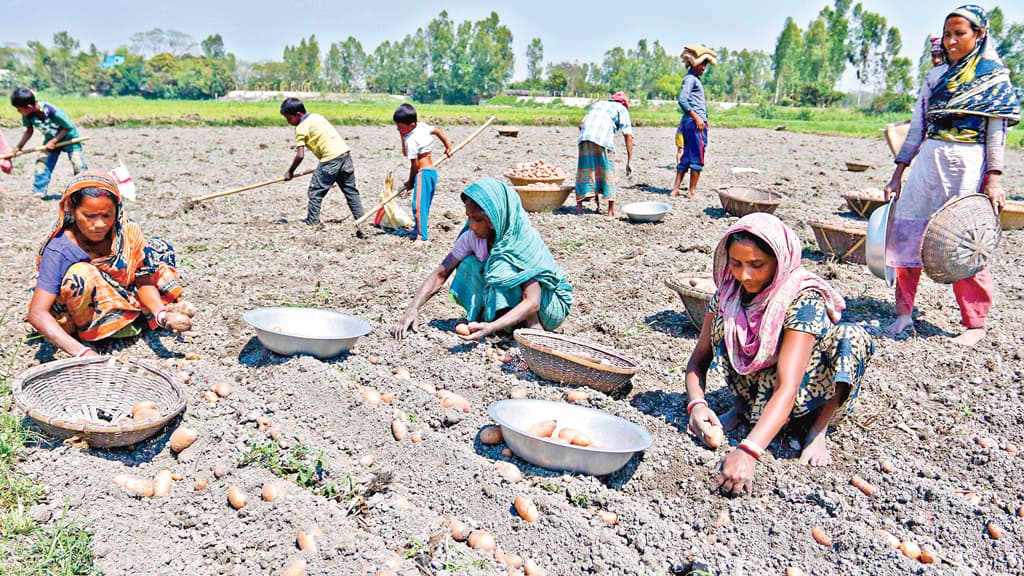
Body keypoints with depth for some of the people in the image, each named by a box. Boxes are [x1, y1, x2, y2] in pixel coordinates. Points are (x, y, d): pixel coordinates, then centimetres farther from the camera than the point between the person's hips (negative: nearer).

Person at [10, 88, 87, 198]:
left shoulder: (52, 111, -35)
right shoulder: (27, 115, -17)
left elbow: (68, 127, -23)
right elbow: (29, 130, 2)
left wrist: (54, 141, -23)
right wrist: (19, 146, 1)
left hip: (68, 137, -6)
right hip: (50, 140, 6)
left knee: (78, 165, -11)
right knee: (41, 163, -1)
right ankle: (38, 192, 6)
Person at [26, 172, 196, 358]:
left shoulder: (127, 231, -19)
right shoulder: (59, 251, -30)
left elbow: (144, 281, -14)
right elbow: (37, 314, -35)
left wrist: (161, 314, -36)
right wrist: (81, 351, -51)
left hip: (121, 296, 4)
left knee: (157, 248, -3)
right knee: (83, 274, -35)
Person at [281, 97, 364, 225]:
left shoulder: (301, 128, -3)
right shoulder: (316, 116, 18)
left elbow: (300, 155, -8)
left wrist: (290, 172, 5)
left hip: (330, 159, -7)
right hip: (345, 153, 8)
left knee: (315, 192, 4)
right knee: (350, 190, 15)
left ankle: (312, 220, 8)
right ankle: (360, 218, 17)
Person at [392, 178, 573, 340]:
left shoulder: (525, 242, -29)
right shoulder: (472, 237, -13)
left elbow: (532, 302, -36)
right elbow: (441, 274, -9)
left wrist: (492, 327, -50)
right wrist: (413, 309, -25)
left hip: (551, 305, -5)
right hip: (510, 303, 5)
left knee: (501, 265, -31)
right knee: (469, 265, -17)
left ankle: (534, 327, -23)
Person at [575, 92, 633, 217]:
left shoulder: (596, 104, 33)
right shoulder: (622, 109, 19)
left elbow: (581, 125, 22)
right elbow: (628, 135, 8)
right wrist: (629, 161, 6)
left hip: (584, 138, 4)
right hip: (603, 139, -4)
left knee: (584, 170, 11)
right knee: (608, 172, 5)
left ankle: (579, 206, 12)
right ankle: (611, 210, 8)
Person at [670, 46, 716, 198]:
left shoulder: (695, 78, 21)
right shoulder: (690, 78, -9)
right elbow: (682, 100, -20)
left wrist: (703, 119, 21)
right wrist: (697, 117, -22)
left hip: (688, 122, 10)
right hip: (694, 122, -10)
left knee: (686, 156, 10)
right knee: (697, 157, -5)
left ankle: (676, 189, 10)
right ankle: (692, 191, 0)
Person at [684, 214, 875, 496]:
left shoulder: (804, 301, -30)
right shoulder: (728, 294, -15)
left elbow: (787, 388, -41)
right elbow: (699, 359, -10)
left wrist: (748, 451, -53)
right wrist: (697, 404, -33)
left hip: (814, 397, -3)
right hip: (757, 393, 4)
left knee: (852, 337, -31)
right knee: (724, 320, -20)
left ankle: (817, 429, -15)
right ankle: (741, 407, -4)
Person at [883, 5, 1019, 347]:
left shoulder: (994, 76, 3)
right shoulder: (935, 77, 13)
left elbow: (997, 130, -2)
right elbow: (917, 127, 12)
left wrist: (994, 180, -11)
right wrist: (898, 174, 7)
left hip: (969, 165, -4)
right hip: (928, 162, 4)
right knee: (907, 234, -3)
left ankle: (975, 324, 9)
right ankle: (904, 312, 8)